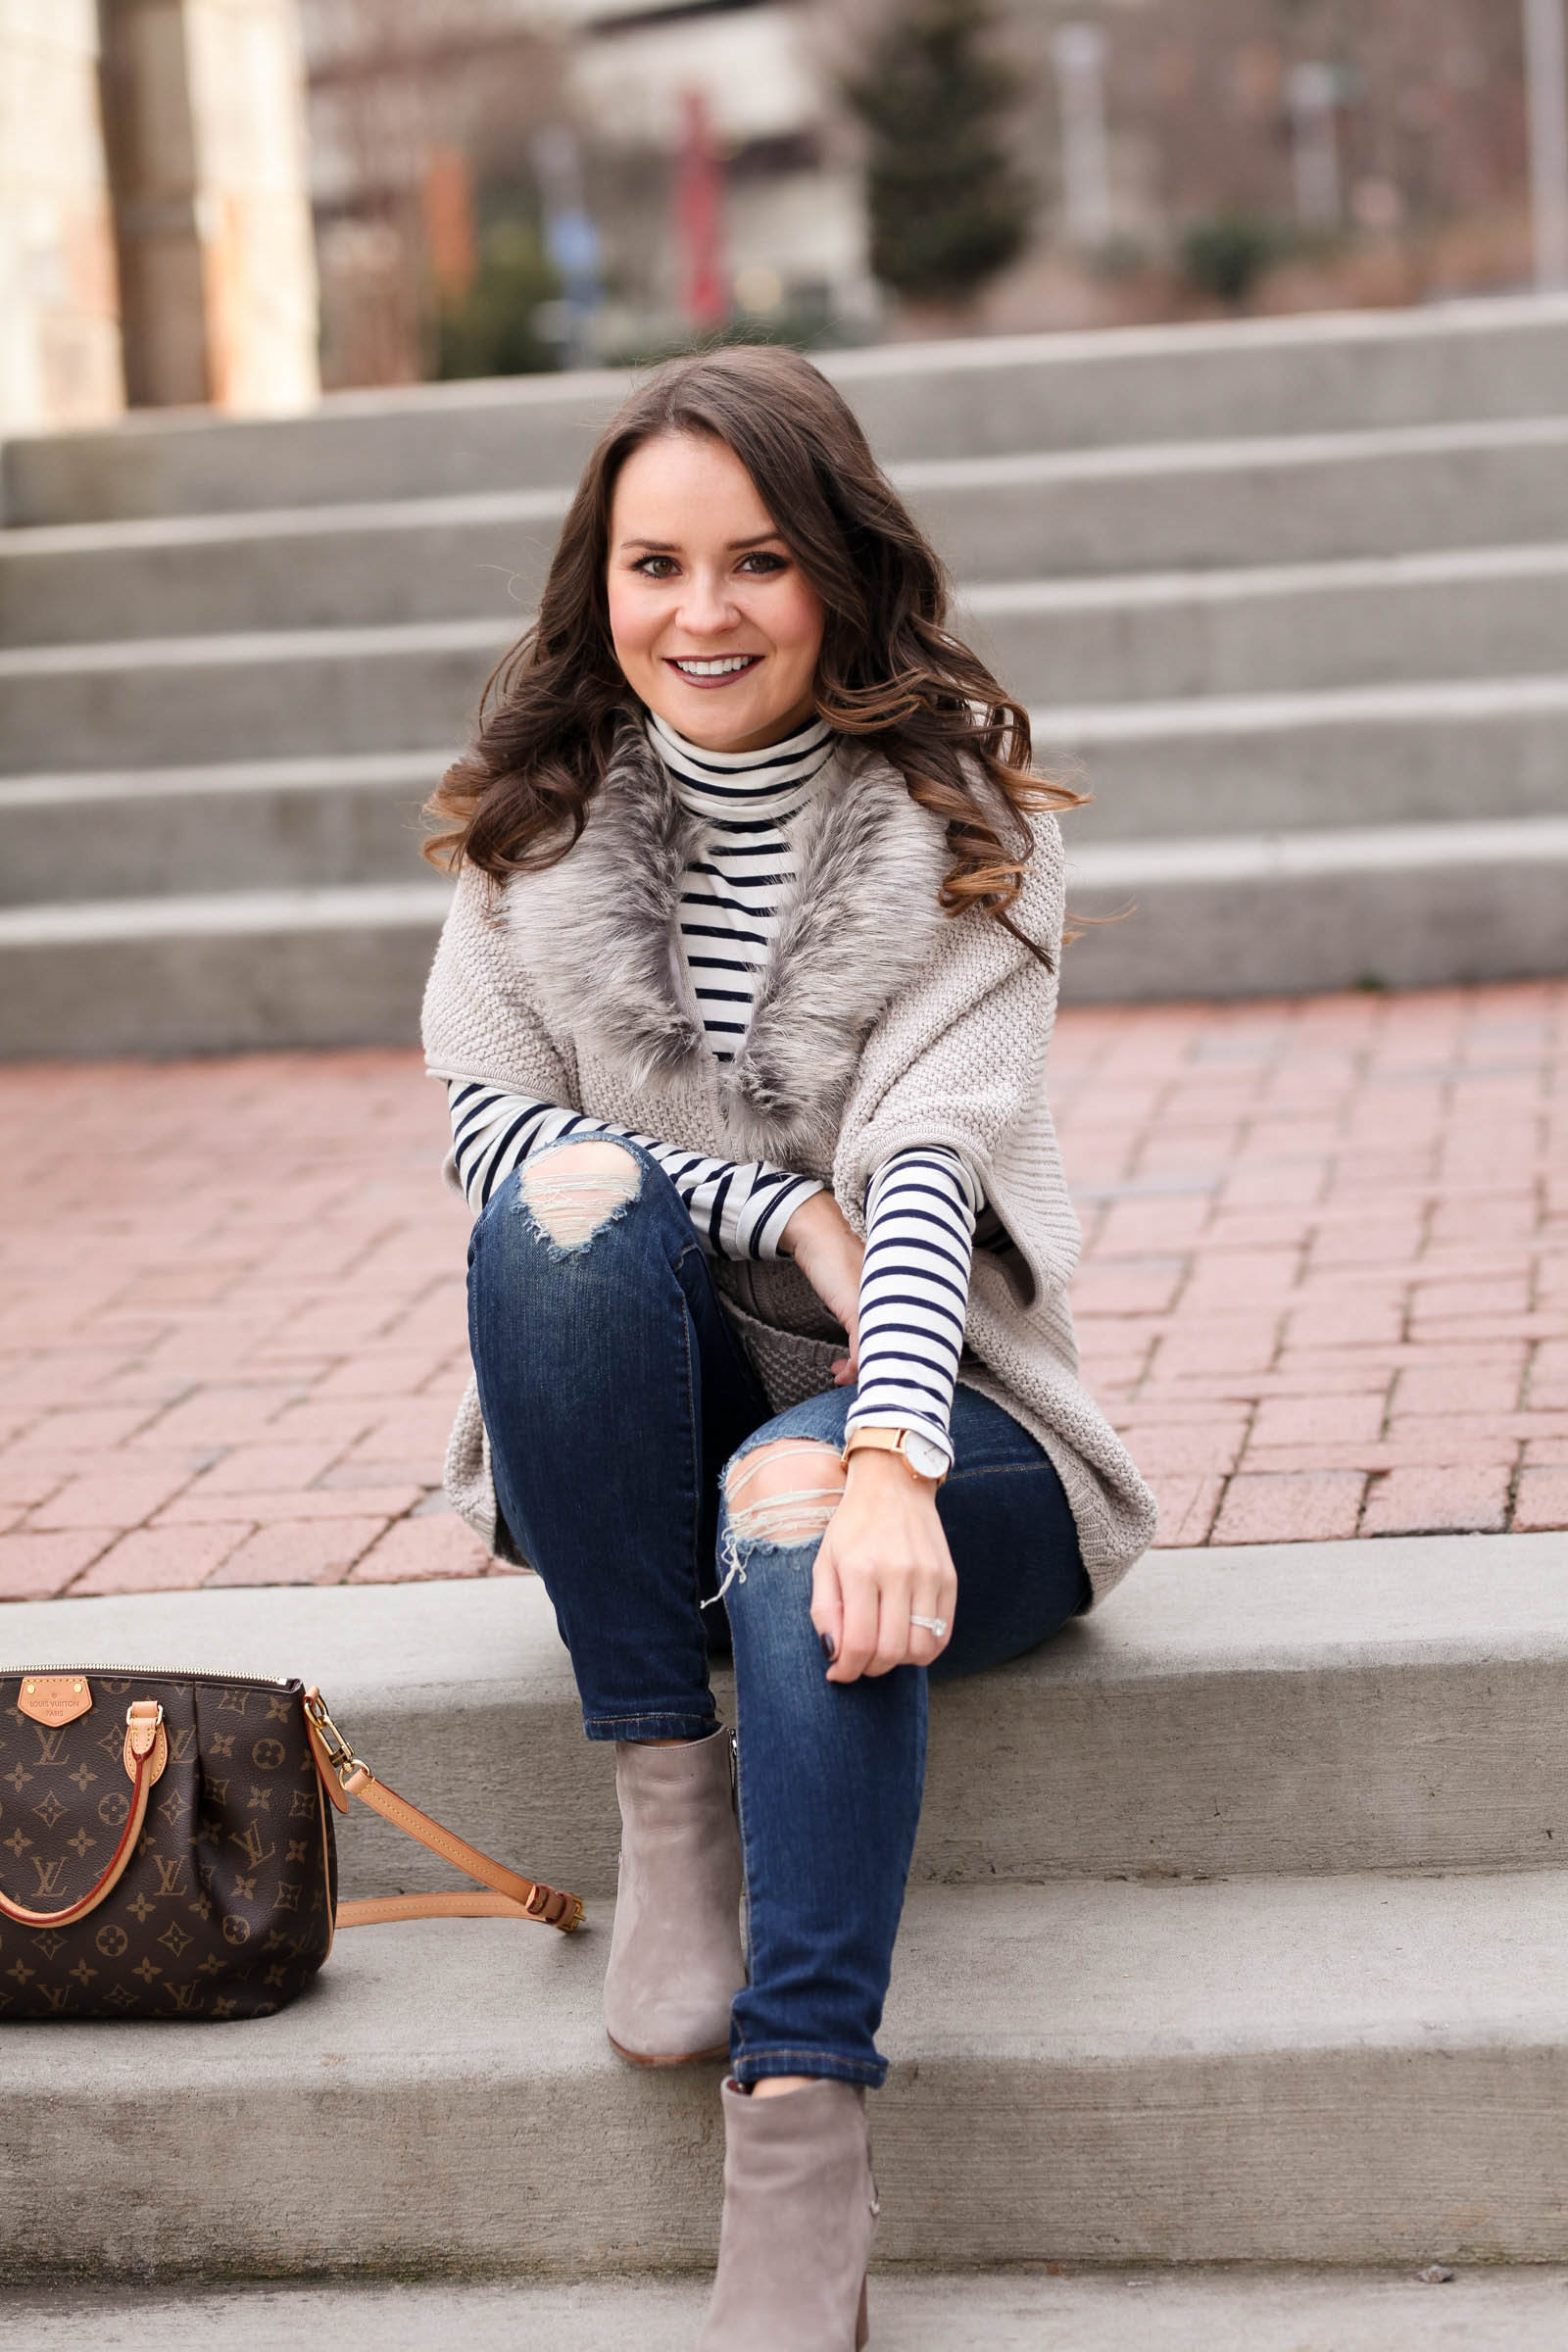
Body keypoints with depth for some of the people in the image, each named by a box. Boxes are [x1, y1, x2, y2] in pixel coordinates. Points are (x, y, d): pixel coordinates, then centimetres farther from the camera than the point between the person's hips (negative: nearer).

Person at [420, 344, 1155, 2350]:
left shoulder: (951, 819, -5)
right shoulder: (536, 822, 4)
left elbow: (929, 1166, -19)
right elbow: (484, 1118, -5)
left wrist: (889, 1459, -36)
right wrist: (777, 1213, -18)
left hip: (910, 1401, -2)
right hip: (626, 1430, 2)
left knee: (796, 1503, -37)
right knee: (575, 1190, -29)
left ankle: (801, 2157, -40)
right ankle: (667, 1802, -23)